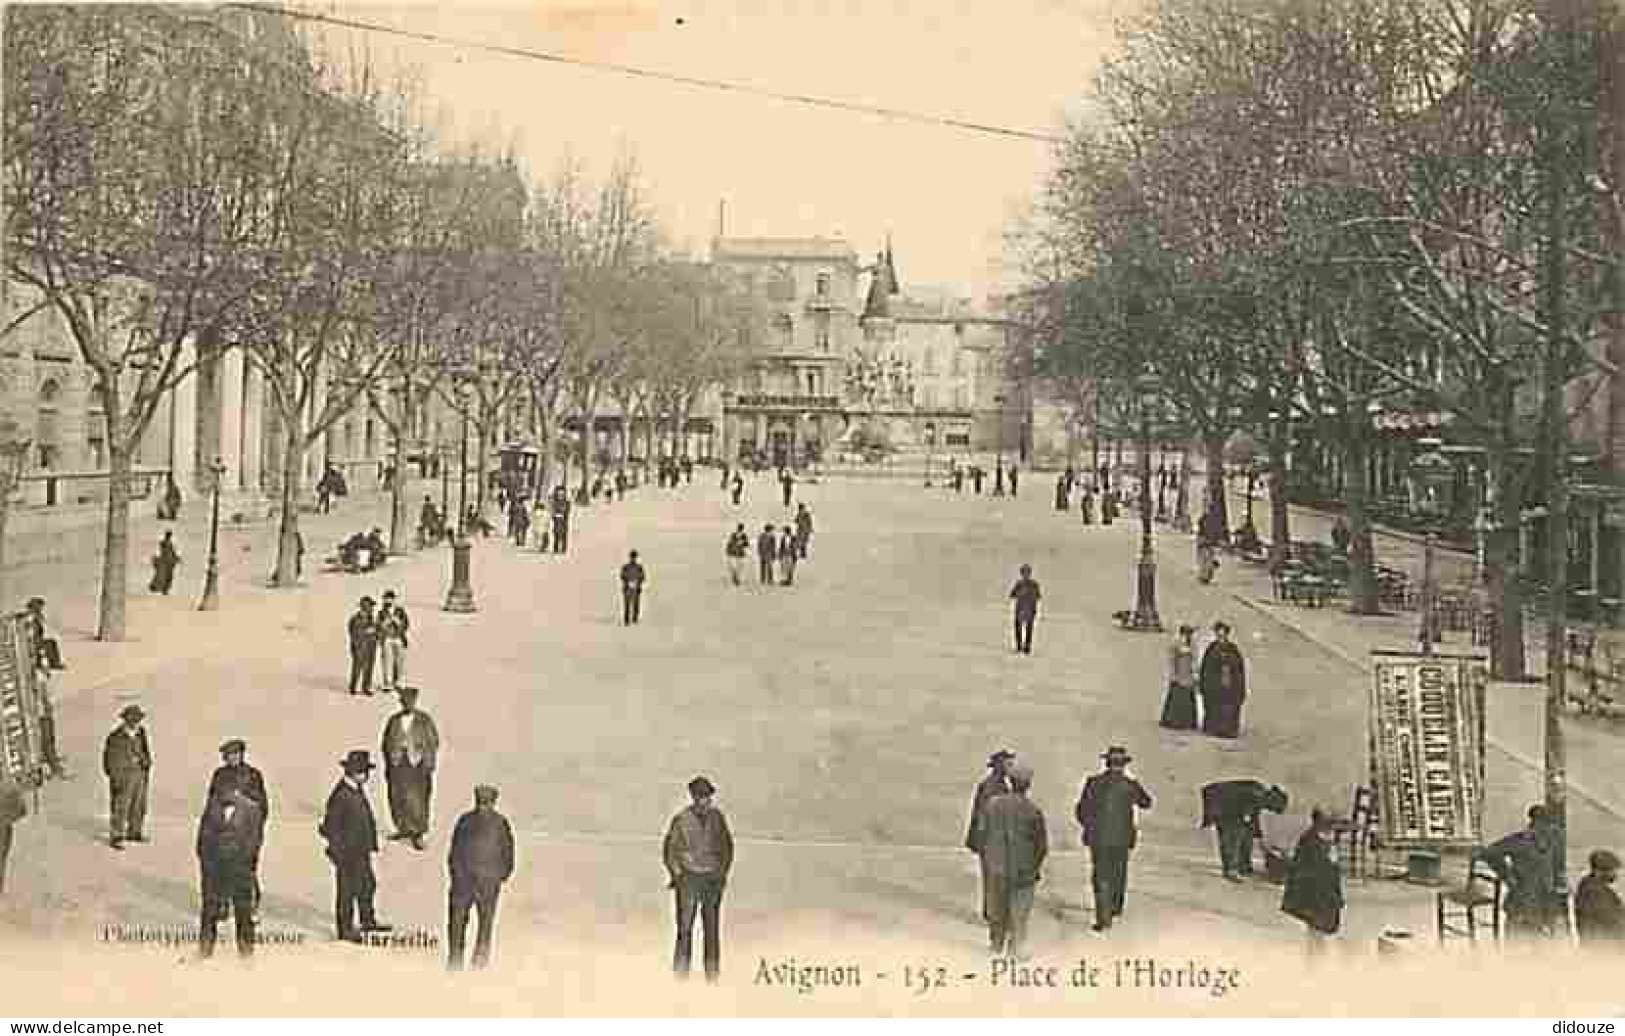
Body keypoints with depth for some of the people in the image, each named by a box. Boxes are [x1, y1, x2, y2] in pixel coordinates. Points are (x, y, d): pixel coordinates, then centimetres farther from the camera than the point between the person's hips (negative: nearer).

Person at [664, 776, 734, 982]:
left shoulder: (717, 817, 2)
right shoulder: (682, 819, -6)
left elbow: (727, 846, 14)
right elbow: (670, 849, 2)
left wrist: (723, 872, 7)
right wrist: (677, 874, -3)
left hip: (713, 879, 3)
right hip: (688, 878, -3)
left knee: (712, 928, 5)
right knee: (685, 928, -5)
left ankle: (713, 976, 10)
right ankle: (681, 974, -1)